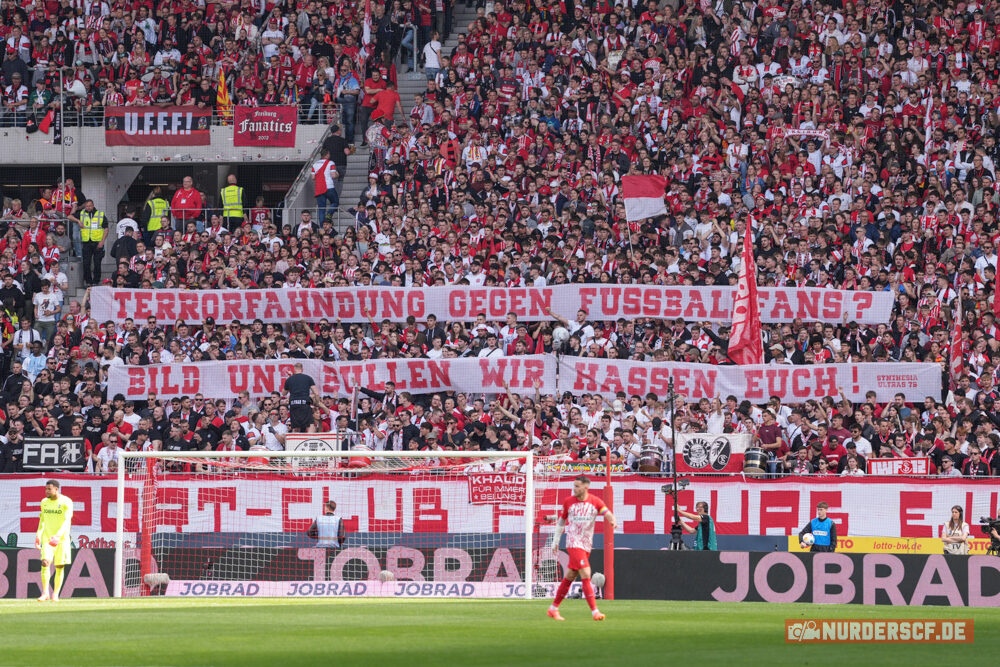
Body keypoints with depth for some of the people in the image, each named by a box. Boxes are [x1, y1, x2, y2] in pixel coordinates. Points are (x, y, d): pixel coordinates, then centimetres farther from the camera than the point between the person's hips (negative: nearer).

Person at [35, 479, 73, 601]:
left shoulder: (66, 502, -7)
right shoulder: (44, 502, 9)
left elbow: (67, 521, -17)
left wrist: (58, 535, -30)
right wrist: (38, 535, 11)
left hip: (62, 539, -3)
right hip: (47, 538, 3)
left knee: (59, 567, 0)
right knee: (45, 562, -16)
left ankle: (55, 594, 11)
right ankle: (45, 593, -12)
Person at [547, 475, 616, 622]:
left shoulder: (595, 502, 0)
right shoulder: (568, 502, 1)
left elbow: (608, 514, -13)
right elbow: (561, 521, 12)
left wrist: (612, 521, -36)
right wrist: (555, 540, 12)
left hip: (586, 545, 3)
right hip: (573, 543, -3)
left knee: (570, 577, 9)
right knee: (586, 575, -16)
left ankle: (553, 608, 22)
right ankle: (594, 611, -18)